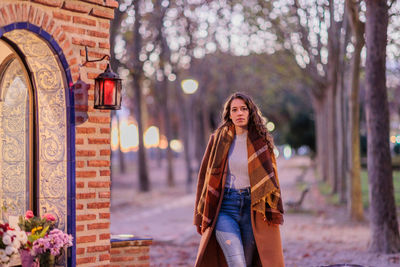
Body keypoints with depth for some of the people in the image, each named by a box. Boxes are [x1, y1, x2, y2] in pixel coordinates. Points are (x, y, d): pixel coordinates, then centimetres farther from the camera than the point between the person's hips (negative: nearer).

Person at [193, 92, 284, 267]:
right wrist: (201, 216, 6)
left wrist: (274, 215, -1)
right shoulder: (218, 139, 4)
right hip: (224, 209, -1)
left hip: (252, 210, 1)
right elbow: (206, 175, 8)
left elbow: (271, 180, 7)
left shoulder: (261, 141, 5)